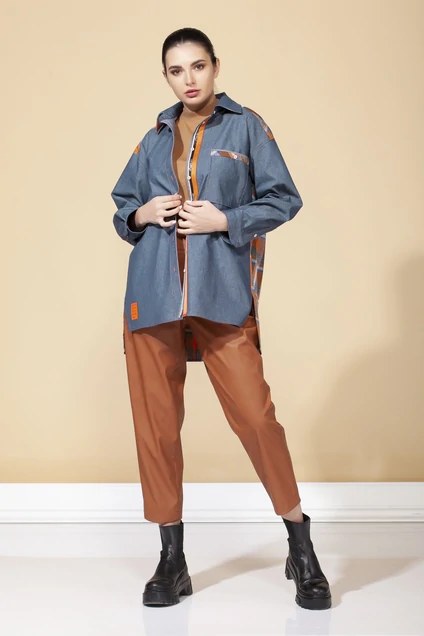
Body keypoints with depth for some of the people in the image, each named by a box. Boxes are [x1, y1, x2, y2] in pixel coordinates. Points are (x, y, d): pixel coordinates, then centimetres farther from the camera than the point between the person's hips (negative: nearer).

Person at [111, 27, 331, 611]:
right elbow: (121, 208, 23)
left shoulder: (246, 127, 7)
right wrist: (142, 215, 1)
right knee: (156, 424, 4)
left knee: (255, 415, -9)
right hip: (153, 295, 4)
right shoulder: (154, 140, 17)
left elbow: (284, 199, 3)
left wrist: (225, 220, -9)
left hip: (223, 294, -4)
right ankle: (172, 560, 18)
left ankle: (302, 551, 9)